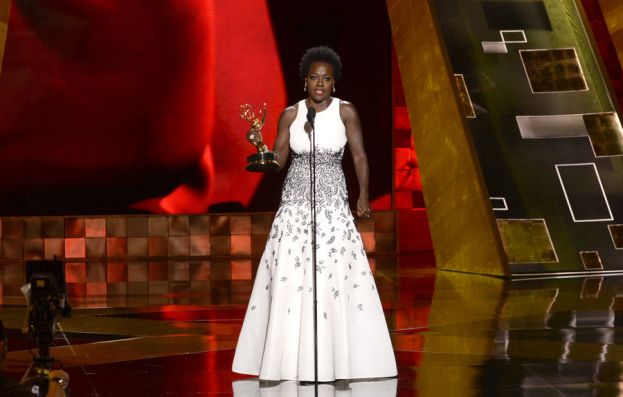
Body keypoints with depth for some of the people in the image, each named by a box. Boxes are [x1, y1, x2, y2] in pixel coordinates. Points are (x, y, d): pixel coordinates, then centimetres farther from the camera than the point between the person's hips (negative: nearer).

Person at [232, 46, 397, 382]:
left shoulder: (345, 111, -1)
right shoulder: (290, 115, 4)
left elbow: (359, 156, -3)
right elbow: (277, 161, 6)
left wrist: (363, 196, -12)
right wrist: (260, 144, -13)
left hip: (332, 202, -1)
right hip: (295, 202, 2)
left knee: (335, 276, -7)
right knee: (290, 278, -3)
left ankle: (337, 361, -1)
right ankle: (292, 360, 3)